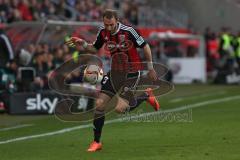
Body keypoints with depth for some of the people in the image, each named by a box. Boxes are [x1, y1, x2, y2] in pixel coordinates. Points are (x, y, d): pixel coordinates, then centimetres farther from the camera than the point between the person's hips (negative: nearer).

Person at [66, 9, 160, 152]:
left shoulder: (128, 31, -22)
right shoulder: (103, 32, -5)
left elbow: (145, 46, -10)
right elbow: (95, 49, 11)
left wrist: (150, 68, -6)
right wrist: (83, 44, -9)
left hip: (132, 71, -6)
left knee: (120, 108, -17)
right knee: (100, 103, -5)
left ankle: (146, 95, 12)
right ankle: (97, 142, 8)